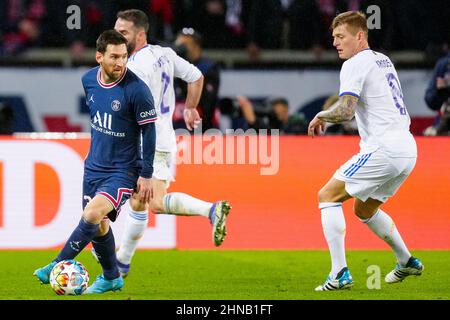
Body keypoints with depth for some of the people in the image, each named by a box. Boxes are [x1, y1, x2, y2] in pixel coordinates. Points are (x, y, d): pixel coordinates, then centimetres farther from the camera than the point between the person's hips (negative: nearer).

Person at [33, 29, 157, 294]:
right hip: (95, 165, 6)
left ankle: (58, 266, -16)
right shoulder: (89, 80, -1)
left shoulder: (137, 89, -19)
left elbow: (149, 131, -12)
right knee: (98, 224, 13)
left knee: (92, 215, -23)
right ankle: (111, 278, 31)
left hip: (123, 170, -6)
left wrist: (146, 175, -11)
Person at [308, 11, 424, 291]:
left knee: (328, 196, -4)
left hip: (384, 149, -9)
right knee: (365, 209, 27)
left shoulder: (355, 64, -8)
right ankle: (408, 263, 33)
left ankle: (340, 274, -13)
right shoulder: (384, 61, 20)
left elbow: (345, 111, -21)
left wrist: (321, 116, -1)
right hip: (408, 149, 9)